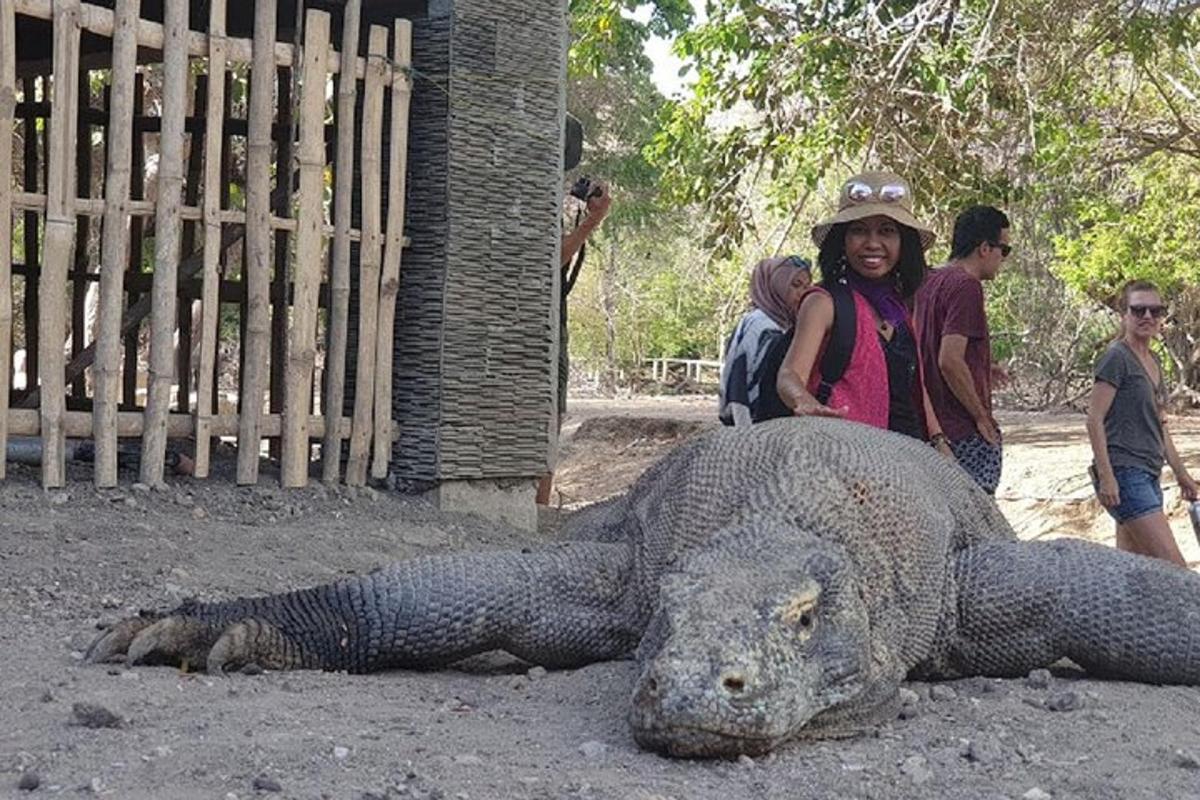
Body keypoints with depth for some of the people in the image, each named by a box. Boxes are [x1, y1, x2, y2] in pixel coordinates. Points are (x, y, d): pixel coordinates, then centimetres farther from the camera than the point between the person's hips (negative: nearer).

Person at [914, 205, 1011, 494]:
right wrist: (982, 417, -14)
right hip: (967, 434, -9)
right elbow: (950, 361, -23)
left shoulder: (929, 282, 13)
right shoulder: (966, 287, -14)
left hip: (931, 427, 9)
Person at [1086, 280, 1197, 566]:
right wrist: (1106, 476, -19)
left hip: (1149, 475, 9)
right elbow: (1095, 419, -13)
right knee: (1173, 568, -16)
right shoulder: (1117, 358, -9)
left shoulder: (1153, 361, 17)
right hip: (1124, 473, -9)